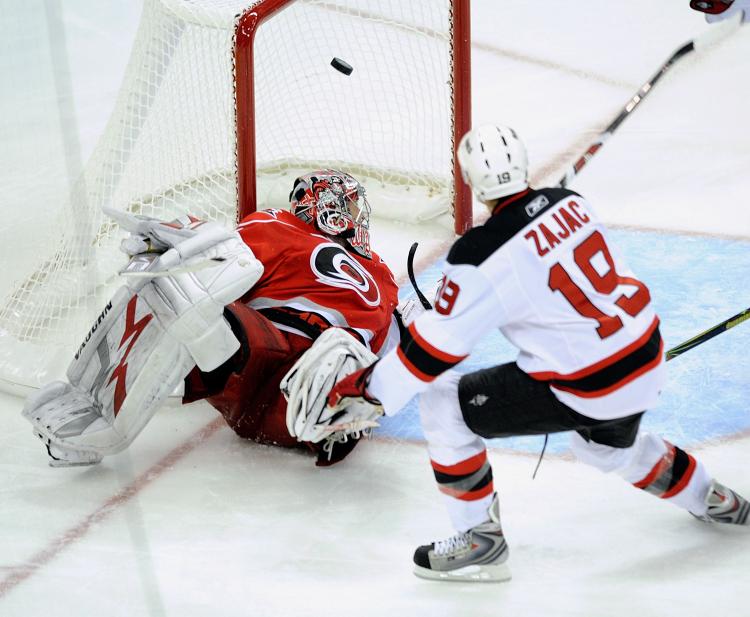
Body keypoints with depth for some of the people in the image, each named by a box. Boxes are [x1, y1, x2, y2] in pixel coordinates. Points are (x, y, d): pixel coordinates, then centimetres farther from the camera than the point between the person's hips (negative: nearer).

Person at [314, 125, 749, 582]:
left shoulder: (484, 257, -20)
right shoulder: (569, 202, 1)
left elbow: (435, 346, -16)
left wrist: (372, 393, -6)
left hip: (586, 390, -8)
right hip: (648, 360, 8)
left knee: (443, 404, 0)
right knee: (608, 446, 39)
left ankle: (481, 540, 9)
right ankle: (713, 500, 56)